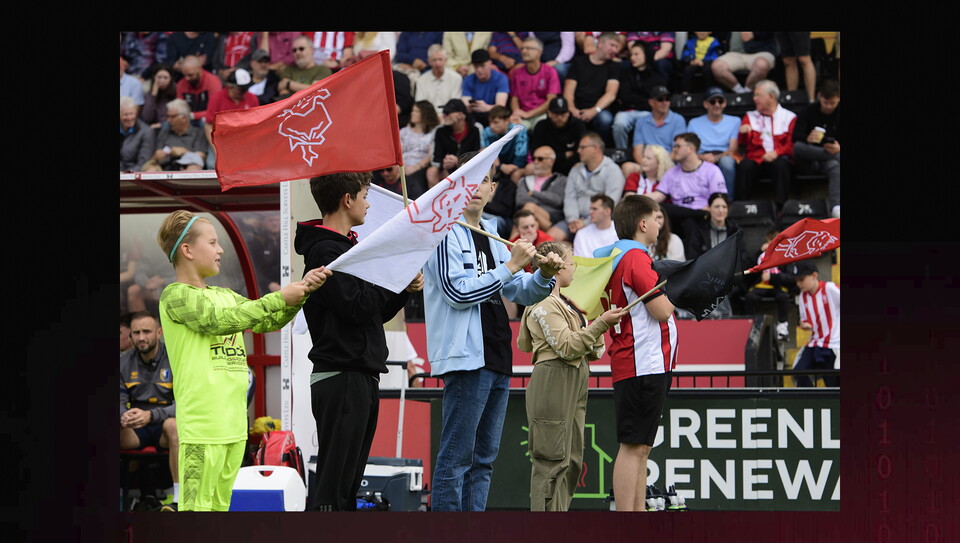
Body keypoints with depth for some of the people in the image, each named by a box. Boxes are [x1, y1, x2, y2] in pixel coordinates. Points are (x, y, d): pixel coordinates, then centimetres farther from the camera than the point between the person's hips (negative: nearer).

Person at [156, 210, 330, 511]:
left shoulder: (225, 296, 17)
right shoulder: (176, 295, -7)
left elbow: (268, 321, 18)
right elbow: (219, 320, -20)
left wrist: (302, 290, 3)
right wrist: (279, 297, -16)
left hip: (234, 423, 8)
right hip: (202, 426, -8)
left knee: (219, 506, 10)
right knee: (196, 506, -10)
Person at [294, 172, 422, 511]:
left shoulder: (345, 247, 19)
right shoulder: (325, 251, -12)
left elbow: (377, 312, 21)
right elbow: (357, 306, -21)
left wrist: (406, 288, 4)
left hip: (361, 378, 10)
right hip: (341, 378, -10)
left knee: (347, 483, 11)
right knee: (333, 486, -11)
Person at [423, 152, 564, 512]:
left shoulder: (490, 235, 19)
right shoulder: (445, 232, -7)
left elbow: (521, 293, 22)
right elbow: (458, 292, -17)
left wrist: (544, 275, 1)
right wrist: (510, 267, -14)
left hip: (497, 359, 9)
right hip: (465, 357, -9)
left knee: (484, 457, 10)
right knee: (456, 456, -9)